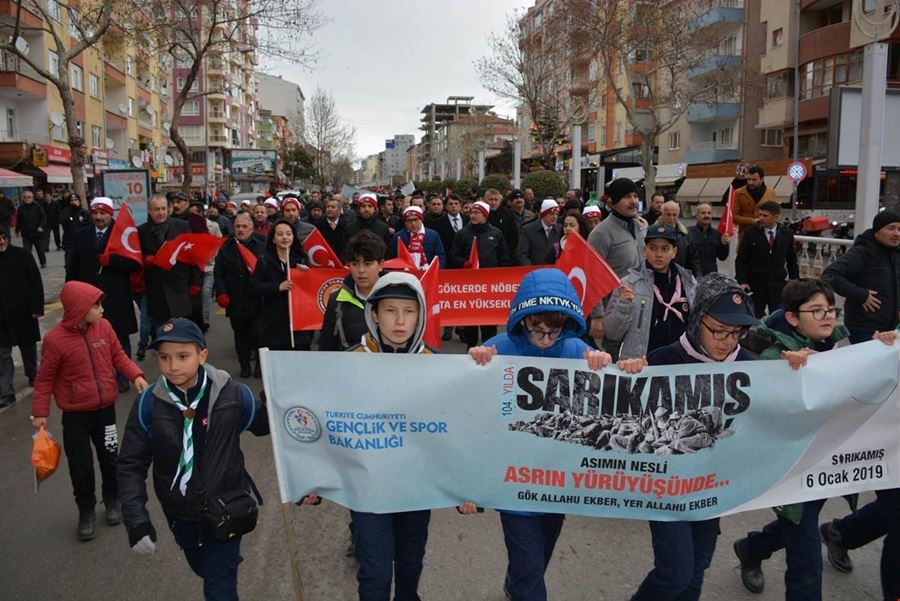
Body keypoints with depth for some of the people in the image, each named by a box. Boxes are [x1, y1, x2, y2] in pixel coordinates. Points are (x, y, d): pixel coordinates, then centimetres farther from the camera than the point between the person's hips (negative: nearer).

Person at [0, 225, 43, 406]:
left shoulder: (22, 255, -7)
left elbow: (36, 282, -5)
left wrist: (37, 307, -9)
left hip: (23, 311, -1)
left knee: (28, 346, 17)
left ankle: (33, 375, 40)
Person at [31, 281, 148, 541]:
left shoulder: (103, 327, -7)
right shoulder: (55, 339, -18)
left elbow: (118, 355, 5)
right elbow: (45, 379, -8)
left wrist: (136, 375, -11)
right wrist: (40, 412, -10)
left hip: (105, 409, 3)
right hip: (75, 415, -3)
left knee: (110, 458, 14)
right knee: (81, 466, 6)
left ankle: (112, 499, 37)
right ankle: (86, 511, 26)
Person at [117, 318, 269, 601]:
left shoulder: (231, 394, -17)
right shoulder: (149, 403, -15)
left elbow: (265, 425, -1)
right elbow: (131, 464, -8)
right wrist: (137, 520, -16)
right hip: (181, 515, 3)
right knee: (207, 572, 27)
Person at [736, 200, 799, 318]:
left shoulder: (786, 233, 1)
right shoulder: (751, 232, -5)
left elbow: (792, 260, 10)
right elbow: (741, 260, -4)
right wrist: (742, 281, -14)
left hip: (778, 287, 1)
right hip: (755, 286, -1)